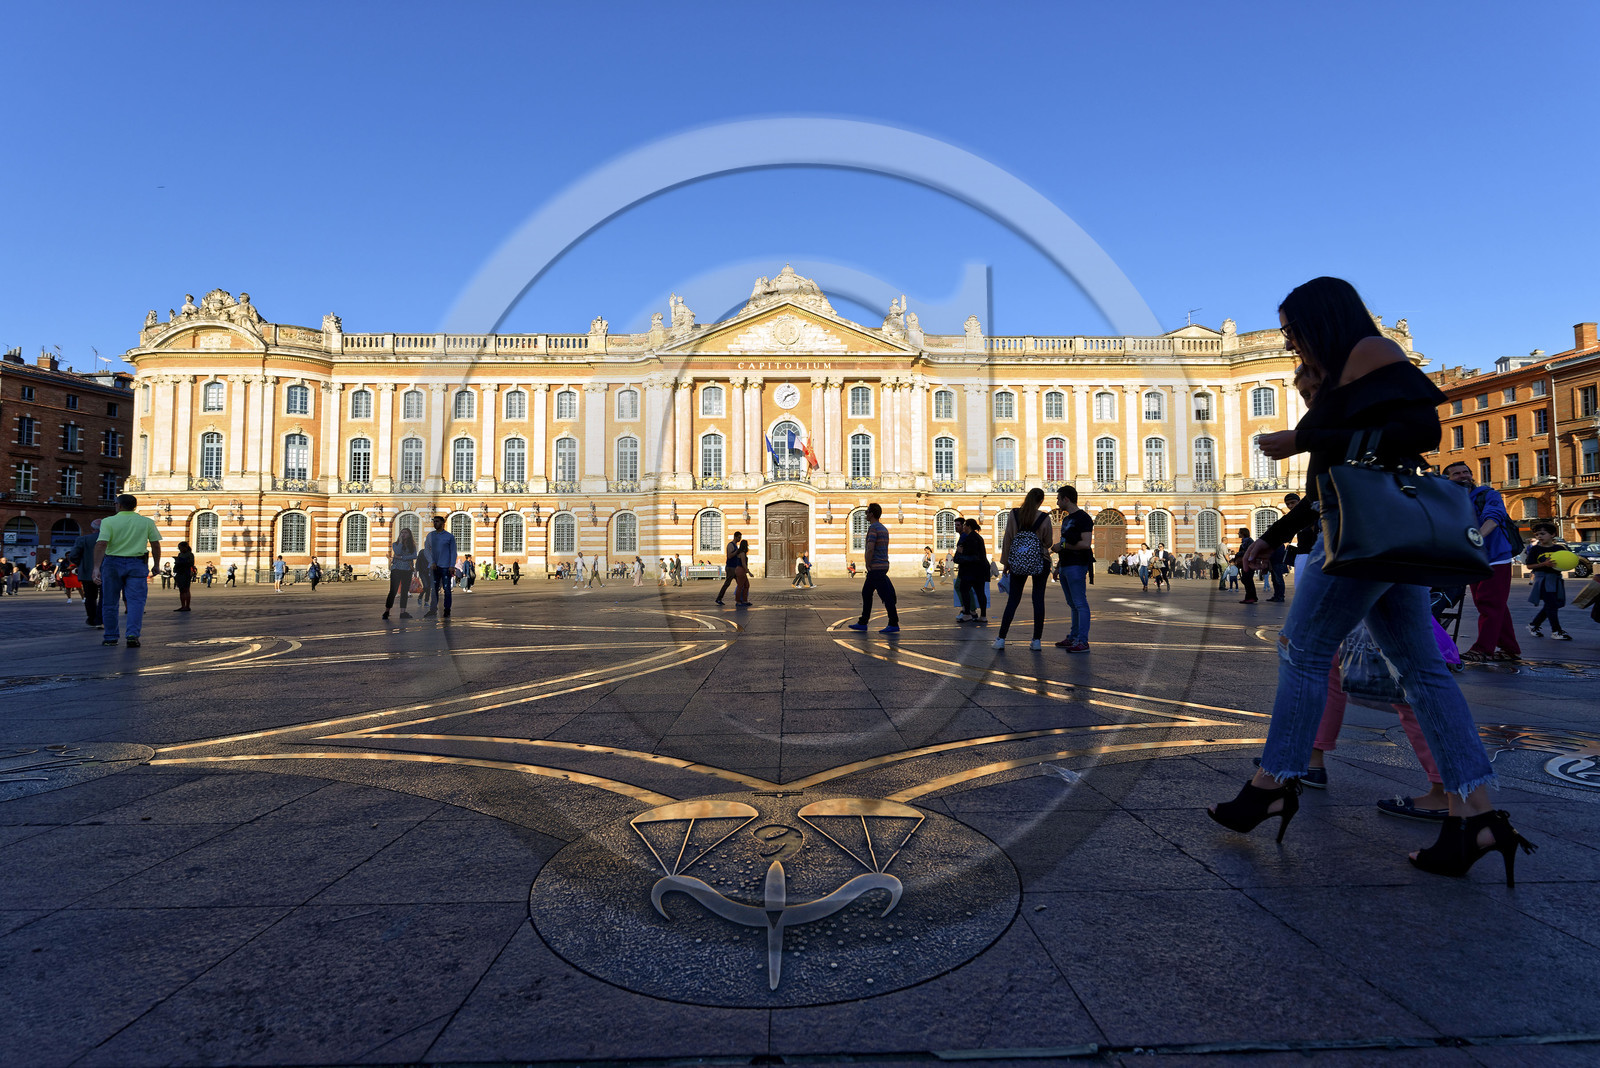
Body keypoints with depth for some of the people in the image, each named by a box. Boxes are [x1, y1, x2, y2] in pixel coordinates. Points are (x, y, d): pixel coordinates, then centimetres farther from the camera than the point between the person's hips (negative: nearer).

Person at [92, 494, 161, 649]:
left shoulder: (108, 522, -3)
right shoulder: (147, 522, 2)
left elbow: (101, 544, -13)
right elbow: (156, 545, 3)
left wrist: (96, 567, -16)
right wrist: (156, 566, 12)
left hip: (112, 563, 0)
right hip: (136, 564, 0)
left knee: (110, 602, 10)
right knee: (136, 601, 0)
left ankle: (111, 637, 16)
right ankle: (133, 635, -15)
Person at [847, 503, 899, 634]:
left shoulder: (873, 528, -14)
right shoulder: (884, 529, 16)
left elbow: (870, 549, -24)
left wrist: (868, 565, -12)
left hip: (875, 568, -10)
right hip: (883, 566, 10)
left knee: (886, 596, -6)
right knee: (866, 593, 14)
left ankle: (894, 624, -3)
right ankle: (862, 623, 17)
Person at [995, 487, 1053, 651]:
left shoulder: (1014, 514, 0)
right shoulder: (1044, 517, -6)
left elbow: (1007, 539, 1)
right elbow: (1049, 542, 1)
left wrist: (1006, 562, 7)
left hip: (1017, 562, 2)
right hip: (1039, 561, -2)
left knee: (1013, 599, 6)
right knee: (1038, 599, 5)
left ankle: (1001, 638, 2)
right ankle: (1037, 640, 6)